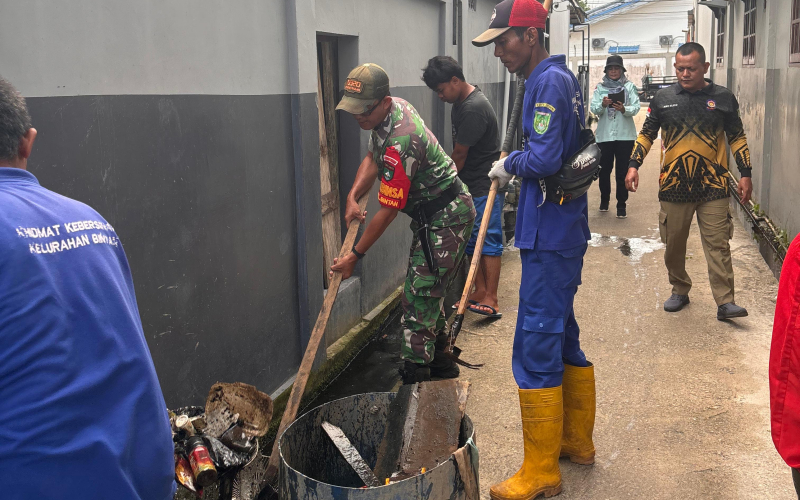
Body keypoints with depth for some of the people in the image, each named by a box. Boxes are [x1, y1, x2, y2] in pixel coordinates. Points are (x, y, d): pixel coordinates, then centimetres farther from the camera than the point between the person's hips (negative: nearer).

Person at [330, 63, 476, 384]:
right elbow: (372, 158, 13)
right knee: (428, 290, 19)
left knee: (420, 296, -11)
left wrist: (355, 256, -16)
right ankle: (439, 363, 32)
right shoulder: (396, 106, 0)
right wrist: (352, 197, -4)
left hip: (446, 218, -11)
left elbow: (388, 212, -25)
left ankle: (415, 376, -6)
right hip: (433, 215, 11)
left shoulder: (400, 143, -30)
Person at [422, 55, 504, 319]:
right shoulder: (460, 102, 10)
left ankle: (491, 299, -6)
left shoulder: (473, 109, -21)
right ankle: (480, 291, 18)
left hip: (486, 185, -10)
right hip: (470, 184, 10)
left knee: (487, 240, -8)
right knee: (472, 240, 11)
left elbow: (459, 154, -15)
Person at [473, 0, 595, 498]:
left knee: (536, 348, -4)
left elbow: (544, 160, -25)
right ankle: (577, 441, 35)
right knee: (562, 335, 19)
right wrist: (517, 168, 10)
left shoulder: (550, 82, -16)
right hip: (565, 230, 11)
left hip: (550, 237, -11)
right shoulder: (562, 78, 16)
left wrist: (509, 165, -7)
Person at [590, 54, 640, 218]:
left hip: (625, 134, -1)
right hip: (604, 134, 2)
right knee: (604, 169, 10)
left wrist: (624, 109, -27)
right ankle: (604, 199, 30)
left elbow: (636, 108, -7)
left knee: (622, 171, 1)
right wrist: (602, 105, -25)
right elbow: (593, 108, -4)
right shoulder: (600, 87, 6)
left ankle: (622, 204, 8)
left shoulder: (629, 86, 2)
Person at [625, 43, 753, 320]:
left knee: (718, 245, -3)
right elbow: (646, 134, 12)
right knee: (674, 243, 10)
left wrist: (745, 174, 3)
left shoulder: (723, 98, 3)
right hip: (674, 186, 1)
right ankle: (680, 291, 28)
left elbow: (737, 137, 9)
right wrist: (633, 165, 0)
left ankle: (725, 302, 0)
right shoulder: (663, 98, 4)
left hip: (713, 186, -1)